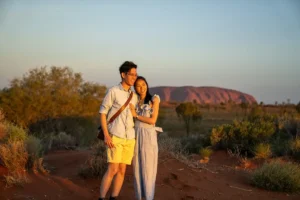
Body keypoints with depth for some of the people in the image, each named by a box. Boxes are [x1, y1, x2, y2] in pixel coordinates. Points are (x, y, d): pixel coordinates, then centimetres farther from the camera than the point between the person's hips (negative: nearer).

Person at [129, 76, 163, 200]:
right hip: (136, 136, 5)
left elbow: (153, 120, -10)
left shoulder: (154, 99, -2)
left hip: (149, 136, -4)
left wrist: (136, 115, -8)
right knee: (137, 167, 6)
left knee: (148, 168, -3)